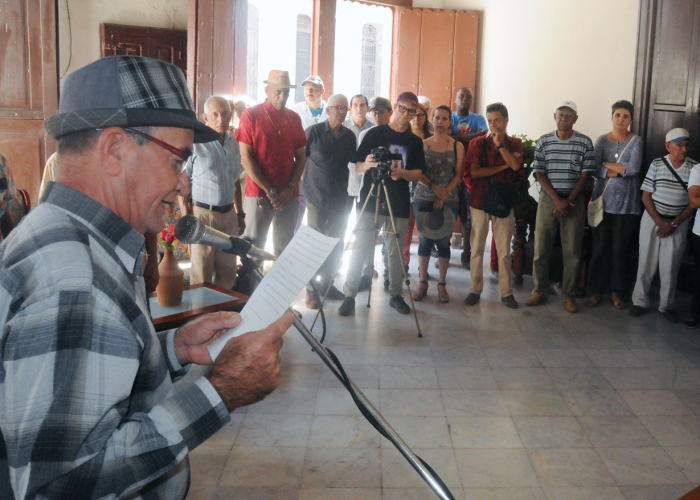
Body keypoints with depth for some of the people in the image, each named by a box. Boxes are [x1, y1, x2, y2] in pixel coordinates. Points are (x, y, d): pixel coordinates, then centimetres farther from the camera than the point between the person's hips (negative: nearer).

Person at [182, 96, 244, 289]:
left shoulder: (232, 143, 10)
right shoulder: (195, 142, -10)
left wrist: (240, 213, 17)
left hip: (228, 214, 6)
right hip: (203, 214, -6)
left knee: (227, 272, 13)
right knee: (201, 275, 0)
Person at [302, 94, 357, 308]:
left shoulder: (350, 136, 8)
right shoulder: (314, 132, -4)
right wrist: (302, 185, -1)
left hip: (340, 198, 4)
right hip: (317, 196, -4)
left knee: (336, 244, 8)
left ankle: (326, 283, 23)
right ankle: (311, 290, 7)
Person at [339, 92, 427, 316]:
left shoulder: (415, 142, 11)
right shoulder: (375, 133, 4)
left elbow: (418, 173, 5)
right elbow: (358, 167, 2)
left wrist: (402, 173, -16)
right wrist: (367, 164, -21)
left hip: (399, 204, 2)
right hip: (371, 200, -2)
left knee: (396, 252, 6)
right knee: (360, 249, -5)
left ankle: (396, 294, 18)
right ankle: (349, 295, 0)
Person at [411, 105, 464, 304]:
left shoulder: (457, 146, 5)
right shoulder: (423, 144, 5)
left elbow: (458, 175, 0)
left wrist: (444, 195, -11)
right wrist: (434, 188, -14)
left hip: (449, 201, 0)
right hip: (423, 199, 0)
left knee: (443, 242, 2)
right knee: (425, 240, 3)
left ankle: (442, 285, 11)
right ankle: (423, 283, 13)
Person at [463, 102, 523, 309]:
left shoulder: (515, 144, 6)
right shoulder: (478, 143, 2)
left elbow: (516, 165, -12)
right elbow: (474, 172, -10)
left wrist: (500, 144, -10)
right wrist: (503, 166, -10)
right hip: (480, 200, 0)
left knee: (504, 250, 4)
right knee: (477, 248, 5)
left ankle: (506, 292, 12)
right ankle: (475, 290, 15)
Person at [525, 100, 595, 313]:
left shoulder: (585, 142, 1)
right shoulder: (543, 142, 3)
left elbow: (585, 175, -2)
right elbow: (540, 174, -1)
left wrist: (568, 201, -11)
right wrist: (557, 200, -12)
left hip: (574, 201, -1)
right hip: (548, 198, 1)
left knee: (572, 252, 2)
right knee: (540, 249, 3)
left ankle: (569, 295, 13)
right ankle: (540, 292, 17)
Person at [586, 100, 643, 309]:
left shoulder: (635, 141, 3)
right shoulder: (602, 140, 3)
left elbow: (634, 168, -13)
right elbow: (595, 170, -11)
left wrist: (607, 164, -10)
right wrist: (622, 170, -14)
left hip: (626, 203, 0)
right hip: (603, 200, 0)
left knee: (620, 249, 3)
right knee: (600, 247, 2)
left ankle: (617, 292, 16)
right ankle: (597, 290, 14)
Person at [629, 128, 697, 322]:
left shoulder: (694, 167, -4)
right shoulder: (657, 165, -3)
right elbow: (646, 196, -3)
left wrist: (673, 224, -10)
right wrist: (660, 222, -11)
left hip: (678, 223, 0)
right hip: (652, 219, 0)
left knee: (670, 267, 3)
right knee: (646, 263, 6)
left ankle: (666, 306, 17)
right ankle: (640, 302, 18)